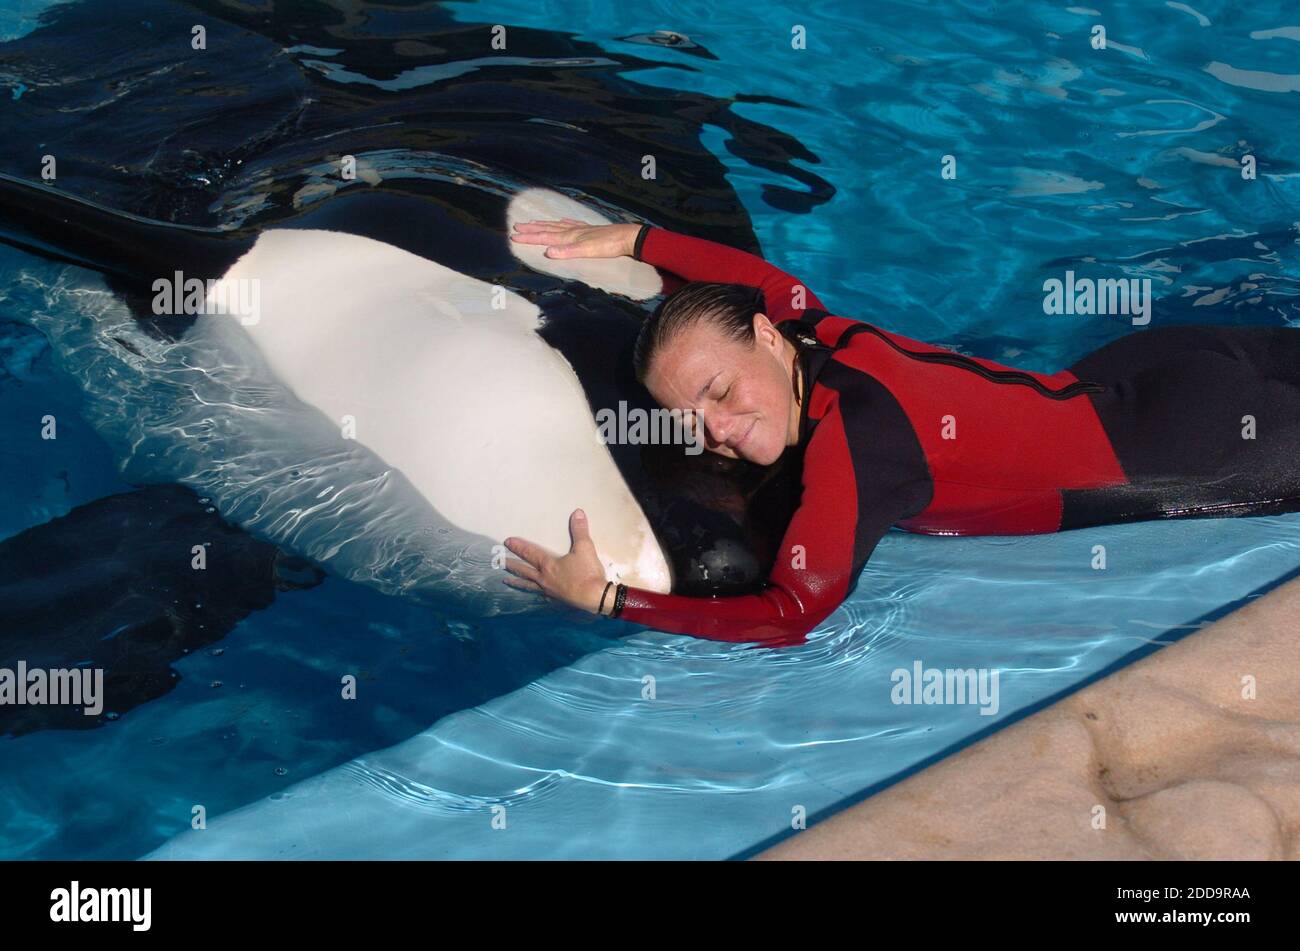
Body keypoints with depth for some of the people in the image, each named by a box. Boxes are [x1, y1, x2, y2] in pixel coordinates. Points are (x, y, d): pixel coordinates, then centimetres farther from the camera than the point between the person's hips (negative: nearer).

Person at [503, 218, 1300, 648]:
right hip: (1122, 377, 6)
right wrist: (626, 238, 5)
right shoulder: (824, 338, -12)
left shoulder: (849, 440, -34)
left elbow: (792, 615, -38)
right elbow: (758, 274, 9)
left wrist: (602, 595, -37)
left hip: (1180, 439, -6)